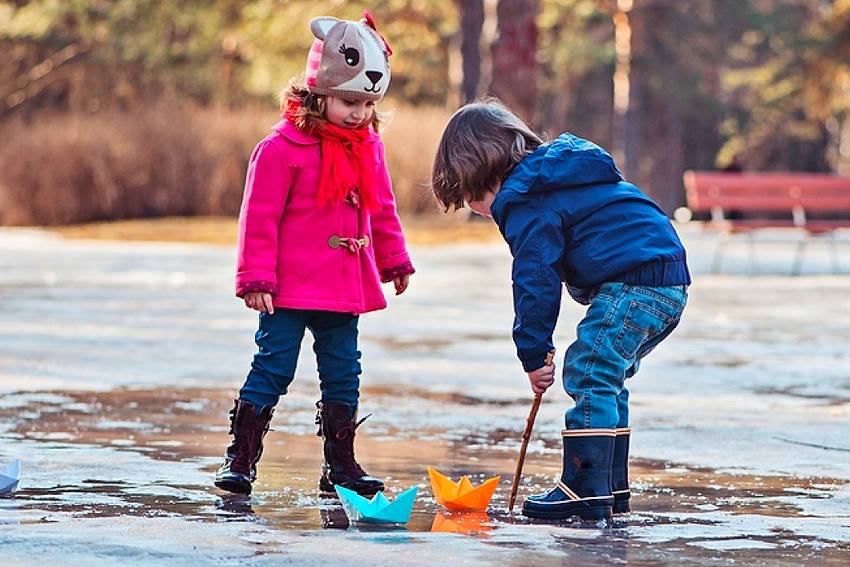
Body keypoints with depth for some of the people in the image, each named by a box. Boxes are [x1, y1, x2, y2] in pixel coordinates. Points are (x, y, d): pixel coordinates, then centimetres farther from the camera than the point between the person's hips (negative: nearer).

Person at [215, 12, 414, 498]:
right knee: (274, 369, -6)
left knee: (344, 376, 10)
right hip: (290, 289, -6)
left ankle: (341, 465, 19)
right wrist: (256, 278, -15)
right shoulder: (282, 149, -12)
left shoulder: (368, 147, 8)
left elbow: (382, 209, 21)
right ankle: (240, 458, 1)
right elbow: (259, 217, -12)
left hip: (347, 289, 6)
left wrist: (395, 260, 24)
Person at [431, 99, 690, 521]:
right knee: (605, 383, 17)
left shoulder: (529, 204, -5)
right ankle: (610, 487, 19)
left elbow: (535, 280, -8)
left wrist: (533, 355, -2)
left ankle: (585, 491, -13)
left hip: (633, 286, -10)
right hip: (670, 283, 10)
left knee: (586, 376, -10)